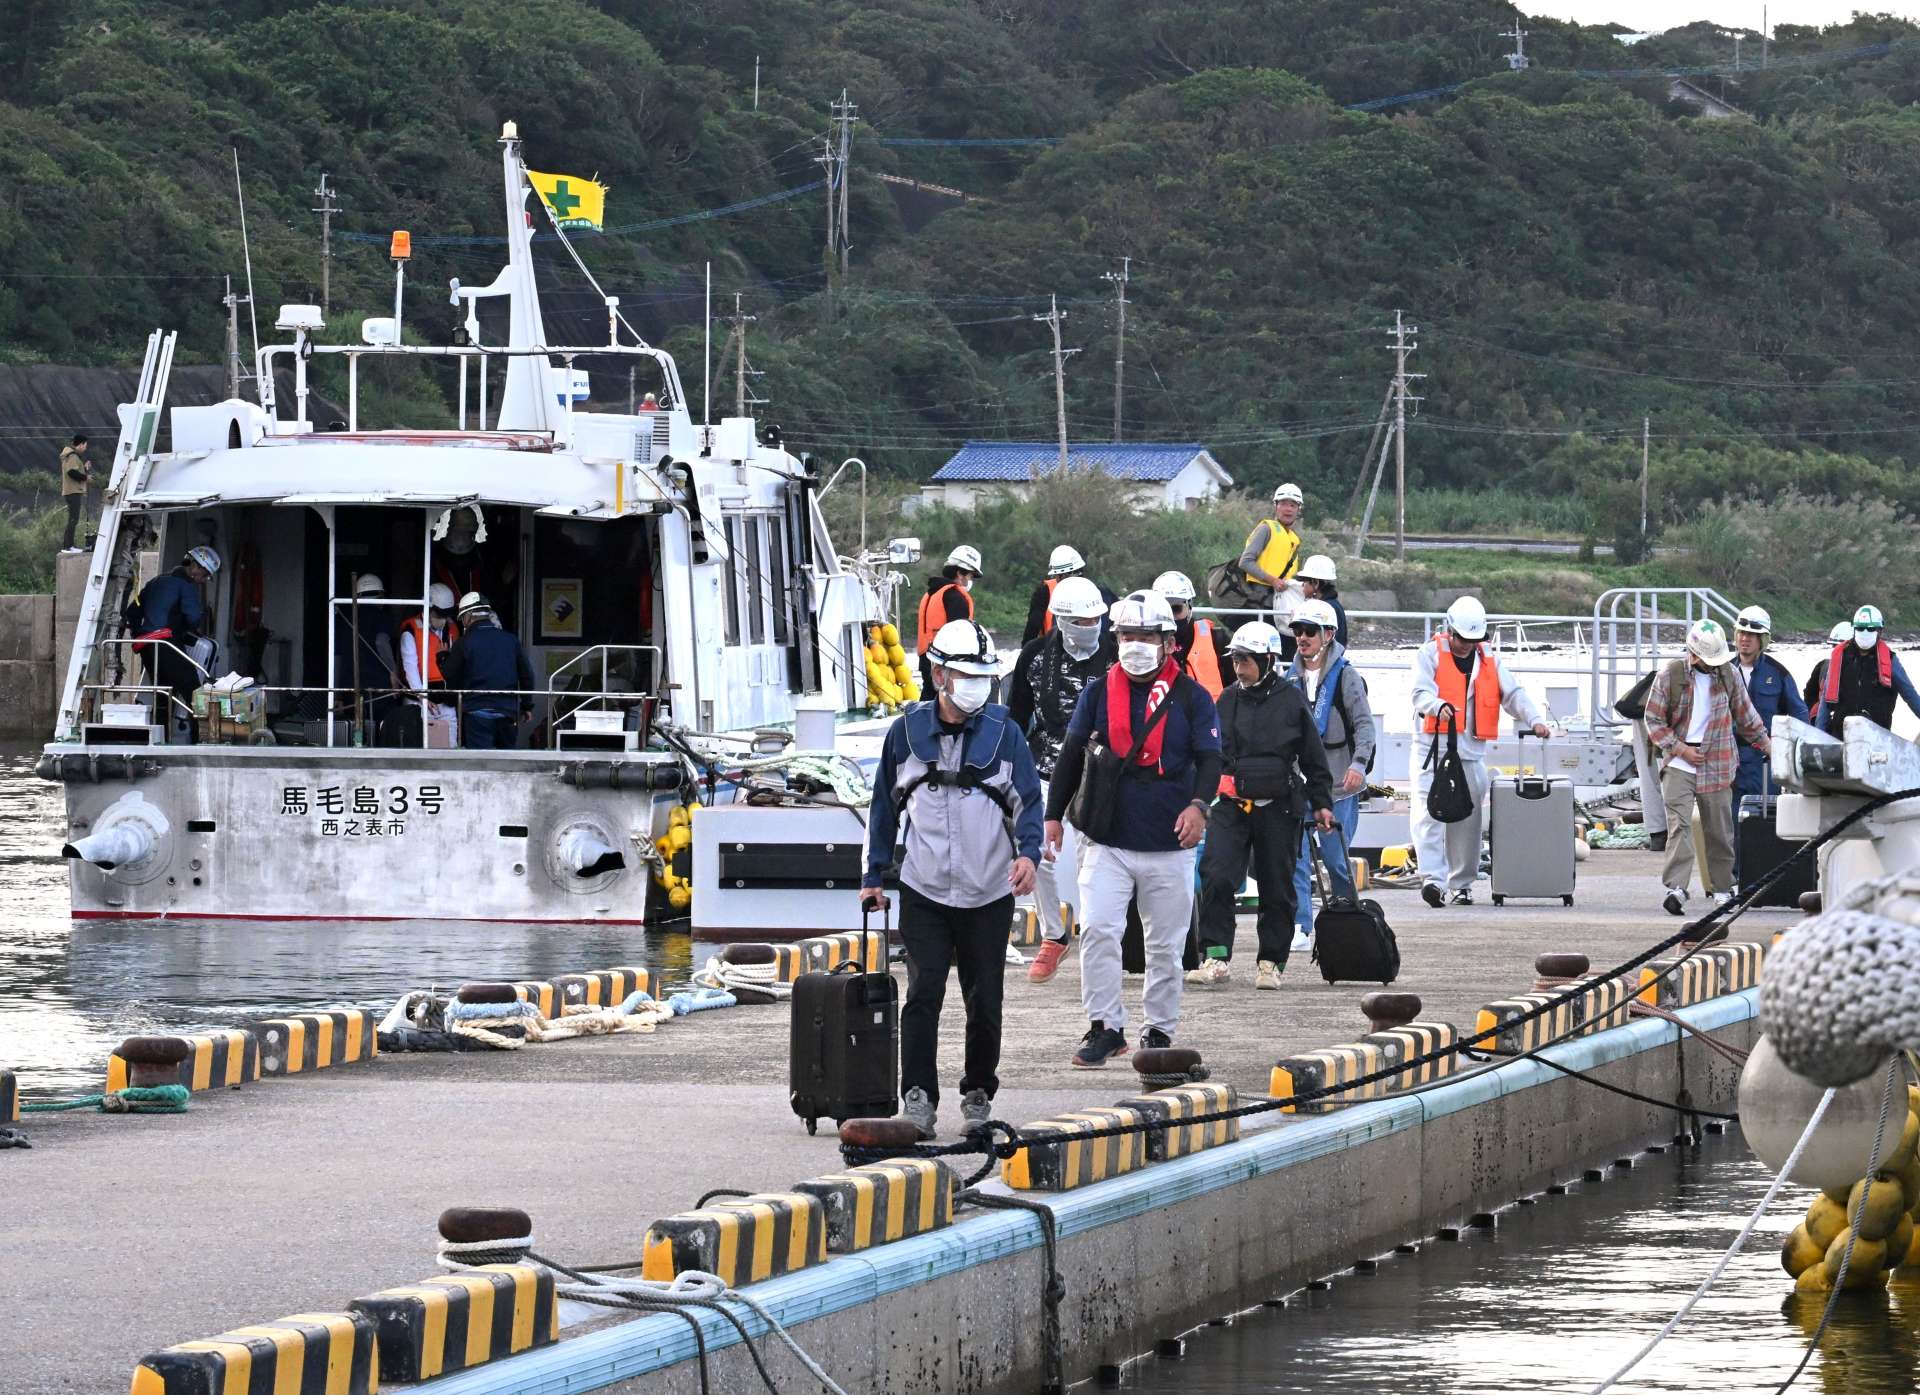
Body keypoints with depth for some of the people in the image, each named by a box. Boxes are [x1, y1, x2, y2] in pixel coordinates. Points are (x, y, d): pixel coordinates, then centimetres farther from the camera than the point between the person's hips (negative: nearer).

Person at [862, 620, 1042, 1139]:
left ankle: (978, 1093, 22)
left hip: (988, 896, 0)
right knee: (924, 993, -13)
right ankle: (919, 1097, -11)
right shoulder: (907, 732, 3)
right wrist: (874, 875, 14)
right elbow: (885, 805, 13)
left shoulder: (1003, 733, 0)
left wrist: (1028, 852, -19)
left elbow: (1028, 799, 0)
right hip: (924, 894, 0)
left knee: (984, 1000, 5)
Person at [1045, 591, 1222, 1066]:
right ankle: (1105, 1027, -6)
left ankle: (1160, 1029, 20)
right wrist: (1054, 814, 12)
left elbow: (1209, 759, -2)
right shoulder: (1099, 693, 6)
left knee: (1165, 944, 8)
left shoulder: (1190, 697, 1)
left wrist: (1198, 804, -20)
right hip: (1107, 842, 1)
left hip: (1168, 846, -1)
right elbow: (1071, 757, 14)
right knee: (1097, 931, -13)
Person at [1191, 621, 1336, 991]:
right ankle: (1216, 957, -12)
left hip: (1278, 808, -2)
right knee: (1216, 878, -14)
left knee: (1276, 888, 5)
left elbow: (1313, 757, 6)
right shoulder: (1227, 700, 8)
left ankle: (1272, 962, 15)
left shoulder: (1292, 700, 0)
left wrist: (1321, 803, 6)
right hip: (1231, 805, 2)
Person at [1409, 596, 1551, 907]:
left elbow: (1513, 694, 10)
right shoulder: (1430, 655, 2)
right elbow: (1421, 693, -12)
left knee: (1467, 819, 4)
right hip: (1432, 747, -4)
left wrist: (1533, 719, -9)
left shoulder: (1490, 660, 14)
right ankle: (1432, 878, -23)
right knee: (1429, 813, -16)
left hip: (1472, 752, 4)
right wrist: (1440, 706, -34)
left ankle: (1462, 883, 13)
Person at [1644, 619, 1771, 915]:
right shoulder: (1670, 676, -4)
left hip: (1715, 765, 3)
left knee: (1719, 829, 8)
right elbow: (1654, 720, -1)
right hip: (1678, 764, -3)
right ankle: (1675, 888, -23)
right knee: (1679, 824, -15)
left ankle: (1723, 888, 19)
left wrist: (1765, 743, 22)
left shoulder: (1727, 674, 5)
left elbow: (1745, 713, 19)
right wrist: (1680, 749, -9)